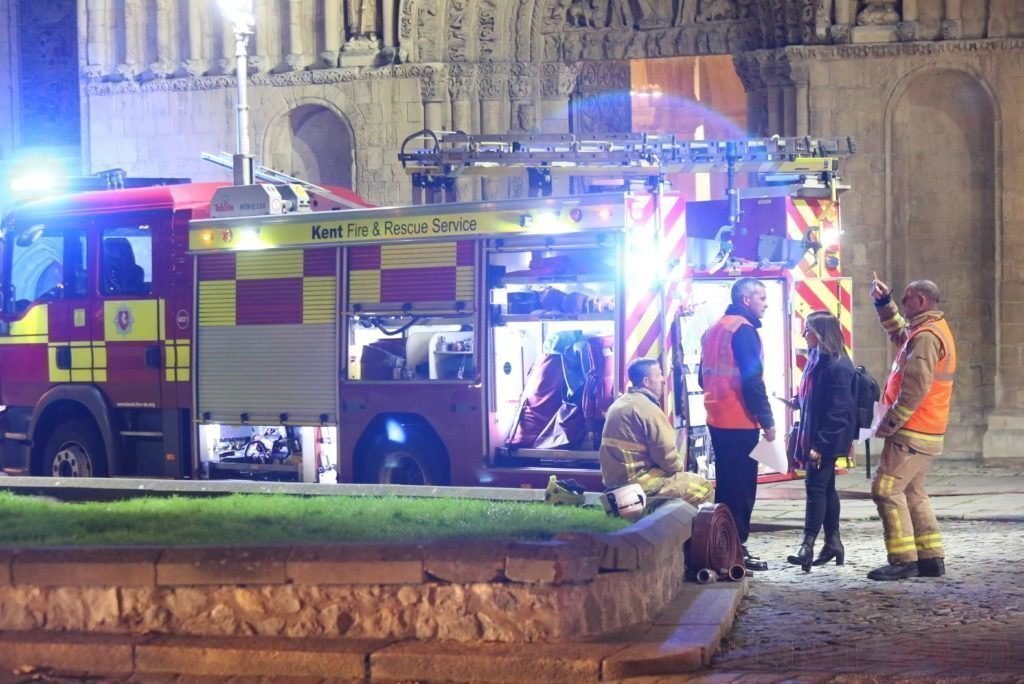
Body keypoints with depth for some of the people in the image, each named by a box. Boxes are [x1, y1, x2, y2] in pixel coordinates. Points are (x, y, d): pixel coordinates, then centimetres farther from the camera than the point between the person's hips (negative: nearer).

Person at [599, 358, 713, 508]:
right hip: (636, 479, -10)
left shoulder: (620, 403, 13)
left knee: (689, 479, 26)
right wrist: (680, 468, 4)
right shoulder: (647, 408, -16)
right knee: (703, 487, -5)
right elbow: (666, 454, -18)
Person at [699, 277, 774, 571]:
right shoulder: (744, 329, -13)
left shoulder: (715, 329, 15)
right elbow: (752, 380, -20)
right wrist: (767, 420, -16)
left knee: (726, 483, 14)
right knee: (742, 486, -4)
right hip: (740, 421, -9)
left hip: (718, 419, 9)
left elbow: (704, 377, 19)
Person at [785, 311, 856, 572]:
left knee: (816, 486, -10)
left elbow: (838, 409, -21)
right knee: (825, 487, 12)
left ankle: (808, 545, -11)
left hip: (827, 440, -9)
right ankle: (832, 542, 19)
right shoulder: (818, 359, 13)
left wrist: (820, 443, -22)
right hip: (814, 436, 9)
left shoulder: (837, 366, -17)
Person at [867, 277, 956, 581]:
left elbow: (915, 389, -24)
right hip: (925, 432, 10)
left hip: (912, 431, -10)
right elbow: (899, 333, 35)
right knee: (913, 493, 14)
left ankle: (903, 560, -10)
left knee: (886, 489, -9)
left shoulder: (926, 336, -17)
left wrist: (889, 423, -18)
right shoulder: (933, 329, 15)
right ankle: (931, 558, 14)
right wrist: (884, 303, 21)